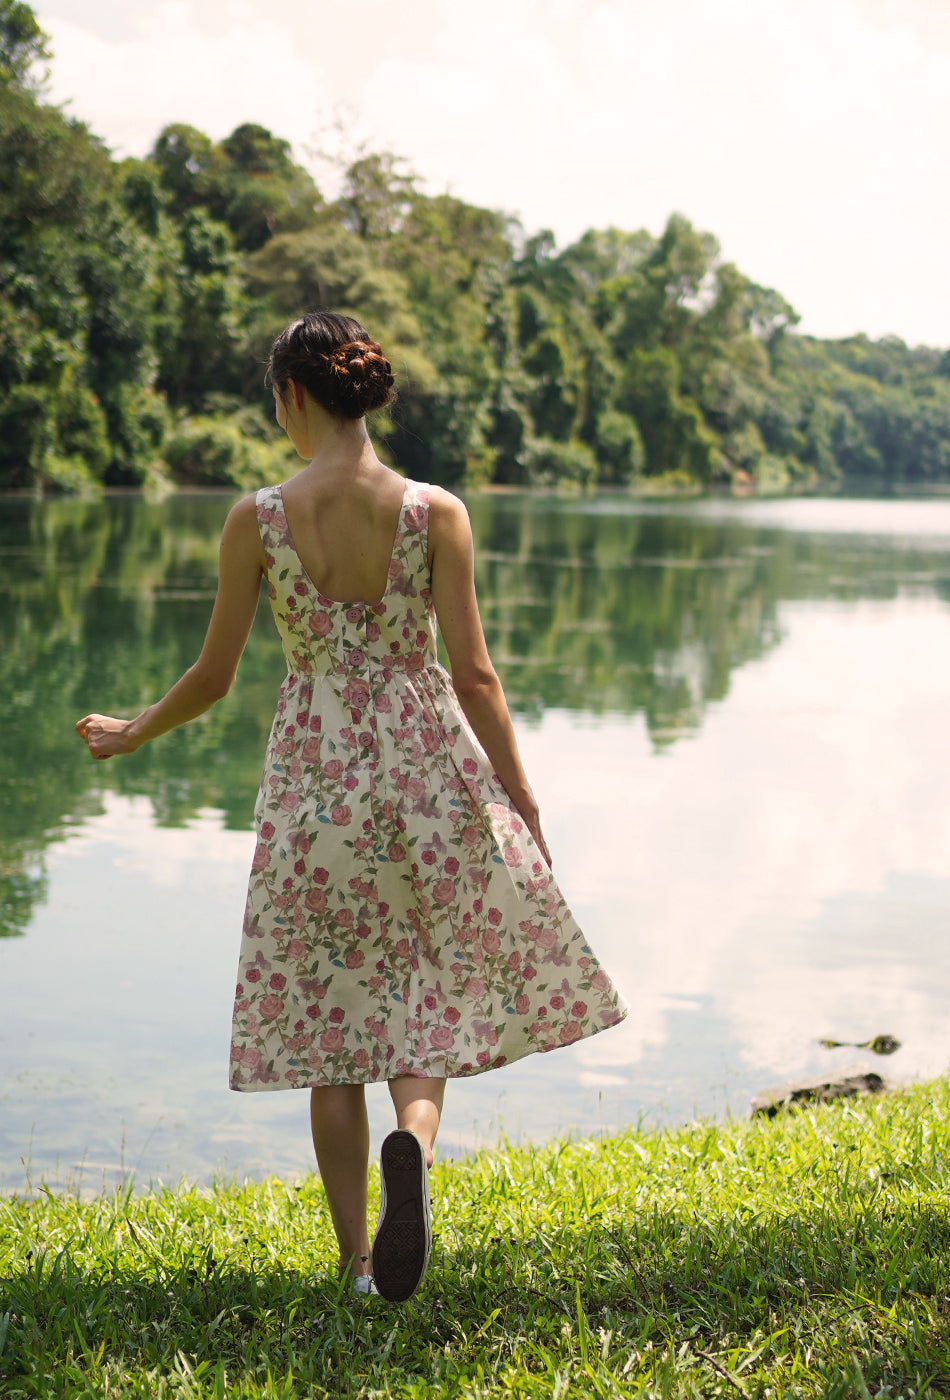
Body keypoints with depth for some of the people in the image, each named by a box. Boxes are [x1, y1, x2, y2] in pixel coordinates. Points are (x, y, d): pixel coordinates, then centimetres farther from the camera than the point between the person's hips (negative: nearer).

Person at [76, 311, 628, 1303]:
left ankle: (356, 1258, 15)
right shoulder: (434, 513, -7)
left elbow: (212, 677, 1)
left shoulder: (256, 521, -6)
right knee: (431, 995, 14)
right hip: (427, 765, 0)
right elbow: (474, 677, -7)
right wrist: (524, 806, 2)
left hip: (313, 771, 0)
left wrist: (128, 734, 20)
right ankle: (413, 1135, -19)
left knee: (328, 1016, 12)